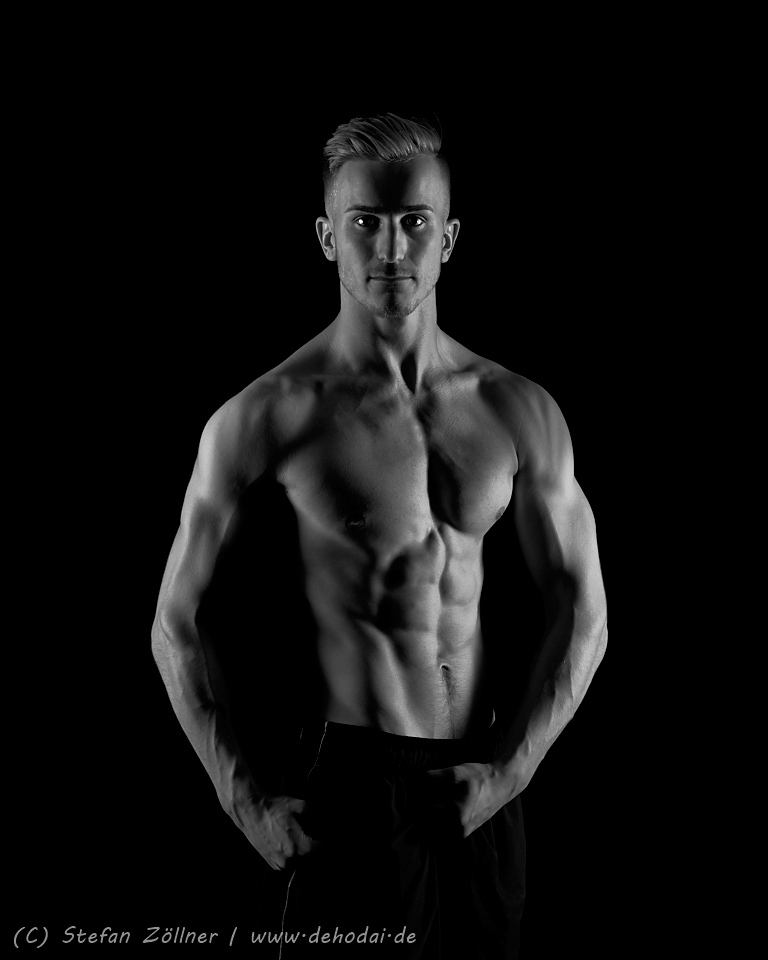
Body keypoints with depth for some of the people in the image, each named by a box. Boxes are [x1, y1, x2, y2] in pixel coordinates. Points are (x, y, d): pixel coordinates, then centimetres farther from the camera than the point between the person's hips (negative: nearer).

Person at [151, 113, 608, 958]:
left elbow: (581, 615, 8)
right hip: (347, 783, -4)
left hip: (481, 785, 4)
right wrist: (244, 799, -7)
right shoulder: (267, 418, -8)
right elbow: (177, 626, -3)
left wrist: (514, 765, -2)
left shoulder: (518, 412, 2)